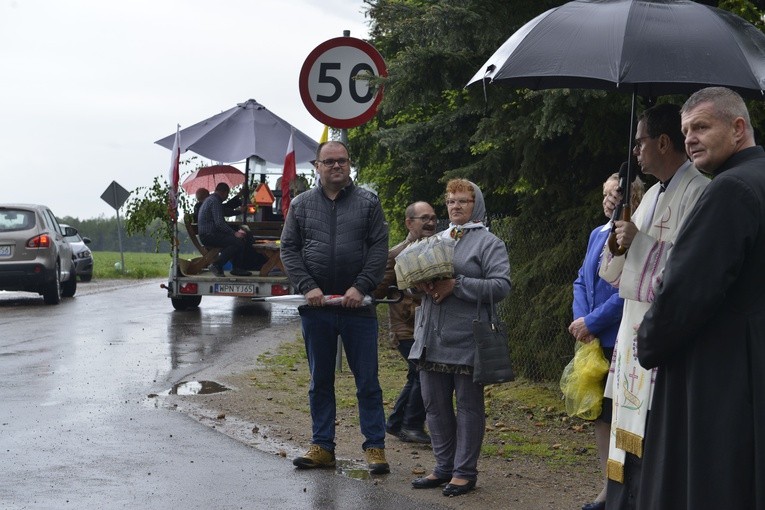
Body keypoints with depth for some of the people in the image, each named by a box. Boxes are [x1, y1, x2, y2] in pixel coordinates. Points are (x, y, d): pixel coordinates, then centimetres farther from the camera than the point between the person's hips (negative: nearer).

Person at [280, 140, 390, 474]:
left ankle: (375, 447, 8)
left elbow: (379, 248, -1)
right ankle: (322, 446, 18)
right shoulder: (301, 205, 8)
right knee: (320, 381, 10)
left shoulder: (368, 202, 4)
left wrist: (360, 287, -12)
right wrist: (308, 287, -8)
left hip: (357, 307, -2)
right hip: (315, 308, 2)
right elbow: (289, 249, 5)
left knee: (367, 381, 1)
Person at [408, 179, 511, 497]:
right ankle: (444, 467, 22)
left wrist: (456, 285, -19)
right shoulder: (437, 239, 18)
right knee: (435, 404, 10)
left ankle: (465, 471, 9)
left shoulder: (489, 243, -2)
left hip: (466, 340, -6)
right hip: (431, 337, 6)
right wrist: (419, 283, -3)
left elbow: (501, 286, -13)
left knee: (469, 405, 2)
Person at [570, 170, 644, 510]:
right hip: (595, 341, 8)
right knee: (599, 412, 12)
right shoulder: (598, 234, 13)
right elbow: (581, 282, 14)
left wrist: (592, 322, -16)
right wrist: (582, 321, -3)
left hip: (622, 341, -8)